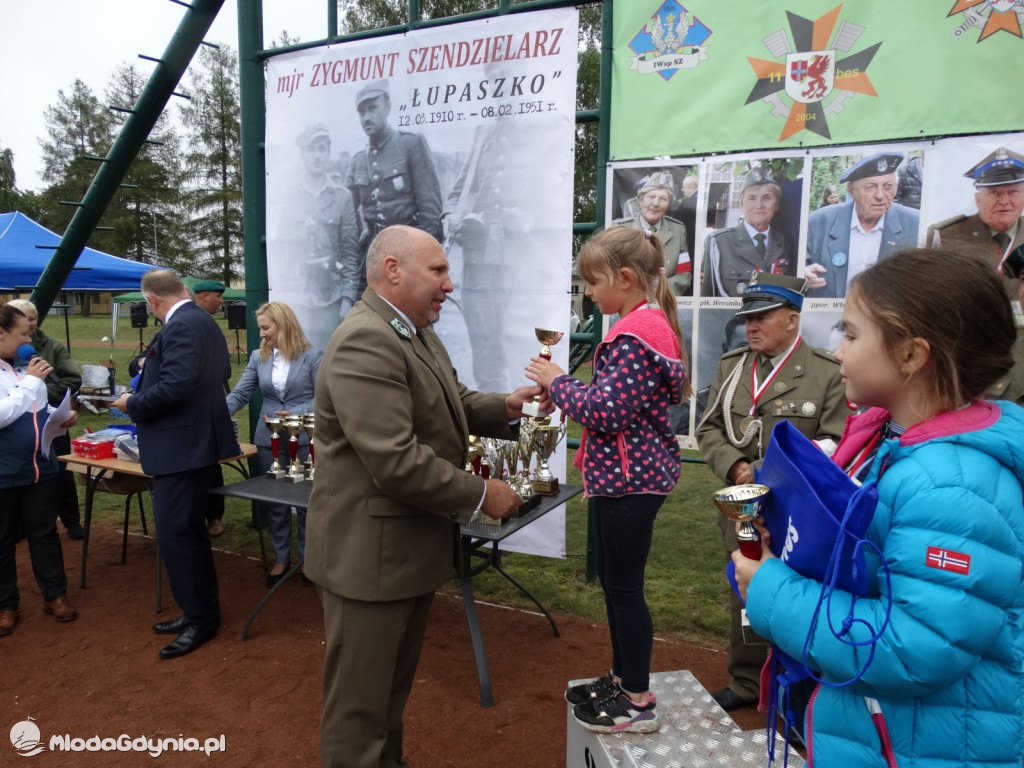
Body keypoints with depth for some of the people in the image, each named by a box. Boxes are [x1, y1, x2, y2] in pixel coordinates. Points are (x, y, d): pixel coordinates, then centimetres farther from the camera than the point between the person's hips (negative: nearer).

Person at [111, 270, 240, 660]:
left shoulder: (181, 326, -18)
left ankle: (201, 618, 8)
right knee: (187, 531, 17)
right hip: (193, 441, 11)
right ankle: (200, 611, 28)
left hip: (183, 446, -11)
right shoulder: (202, 320, 14)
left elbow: (174, 387, -27)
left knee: (175, 533, -3)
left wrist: (132, 403, -11)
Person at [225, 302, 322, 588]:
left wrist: (295, 413, -18)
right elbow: (239, 395, 2)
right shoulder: (258, 357, 5)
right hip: (269, 438, 4)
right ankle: (281, 558, 26)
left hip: (304, 438, -3)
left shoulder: (312, 356, -6)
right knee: (276, 500, 12)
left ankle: (309, 557, 21)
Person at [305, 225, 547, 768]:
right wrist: (481, 495, -20)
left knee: (393, 686, 26)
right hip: (370, 552, -10)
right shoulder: (365, 343, -25)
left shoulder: (416, 332, 9)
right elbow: (396, 461, -31)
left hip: (410, 545, 10)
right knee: (360, 700, 10)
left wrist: (508, 406, -5)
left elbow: (454, 406, 14)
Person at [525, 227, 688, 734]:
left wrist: (557, 381, -12)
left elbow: (607, 412, -25)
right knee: (613, 580, 19)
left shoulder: (636, 334, -19)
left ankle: (638, 702, 16)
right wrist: (561, 387, 4)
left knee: (624, 587, 1)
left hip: (629, 478, -10)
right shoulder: (646, 324, 13)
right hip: (623, 475, 10)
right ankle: (623, 677, 34)